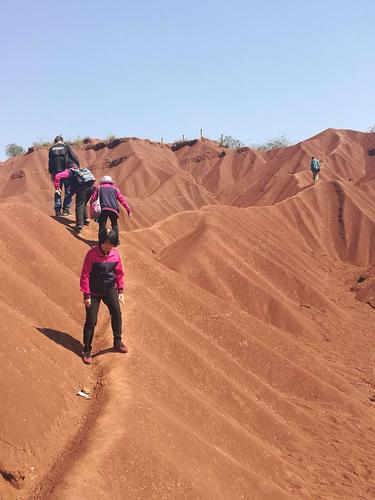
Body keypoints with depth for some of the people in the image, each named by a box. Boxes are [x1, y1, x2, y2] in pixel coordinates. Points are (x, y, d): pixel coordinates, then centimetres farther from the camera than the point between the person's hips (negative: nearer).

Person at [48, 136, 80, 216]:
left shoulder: (51, 149, 9)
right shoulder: (66, 147, 1)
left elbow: (50, 162, 10)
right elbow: (74, 157, -5)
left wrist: (51, 173, 15)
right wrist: (77, 166, 3)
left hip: (56, 172, 3)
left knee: (57, 192, 11)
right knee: (68, 191, 5)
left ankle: (57, 210, 5)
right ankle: (66, 210, 0)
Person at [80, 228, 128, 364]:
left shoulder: (115, 253, -7)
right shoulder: (92, 254, -20)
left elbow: (119, 273, 6)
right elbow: (85, 275, -15)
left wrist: (120, 291, 5)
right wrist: (86, 295, -14)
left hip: (110, 289, 4)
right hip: (94, 292, -4)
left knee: (116, 314, 2)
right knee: (91, 321, -1)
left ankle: (117, 342, 24)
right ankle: (87, 350, 13)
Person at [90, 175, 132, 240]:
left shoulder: (99, 188, 19)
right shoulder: (115, 188, 21)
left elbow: (93, 199, 10)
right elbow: (122, 199, 14)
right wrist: (129, 210, 12)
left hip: (103, 209, -1)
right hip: (113, 209, 1)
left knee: (102, 227, 3)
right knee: (114, 225, 20)